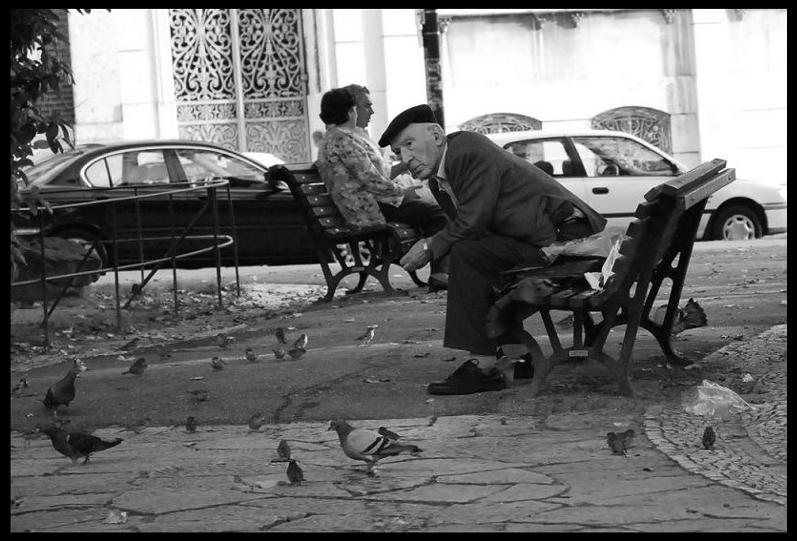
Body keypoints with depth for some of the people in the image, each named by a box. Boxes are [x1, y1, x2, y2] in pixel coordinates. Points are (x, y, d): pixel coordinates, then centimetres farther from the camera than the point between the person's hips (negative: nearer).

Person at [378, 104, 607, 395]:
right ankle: (514, 355, 17)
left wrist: (430, 248, -7)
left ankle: (485, 366, -21)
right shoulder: (437, 179, 16)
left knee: (467, 255, -20)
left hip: (562, 238, -11)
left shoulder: (469, 150, -15)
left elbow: (472, 224, -20)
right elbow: (460, 227, 18)